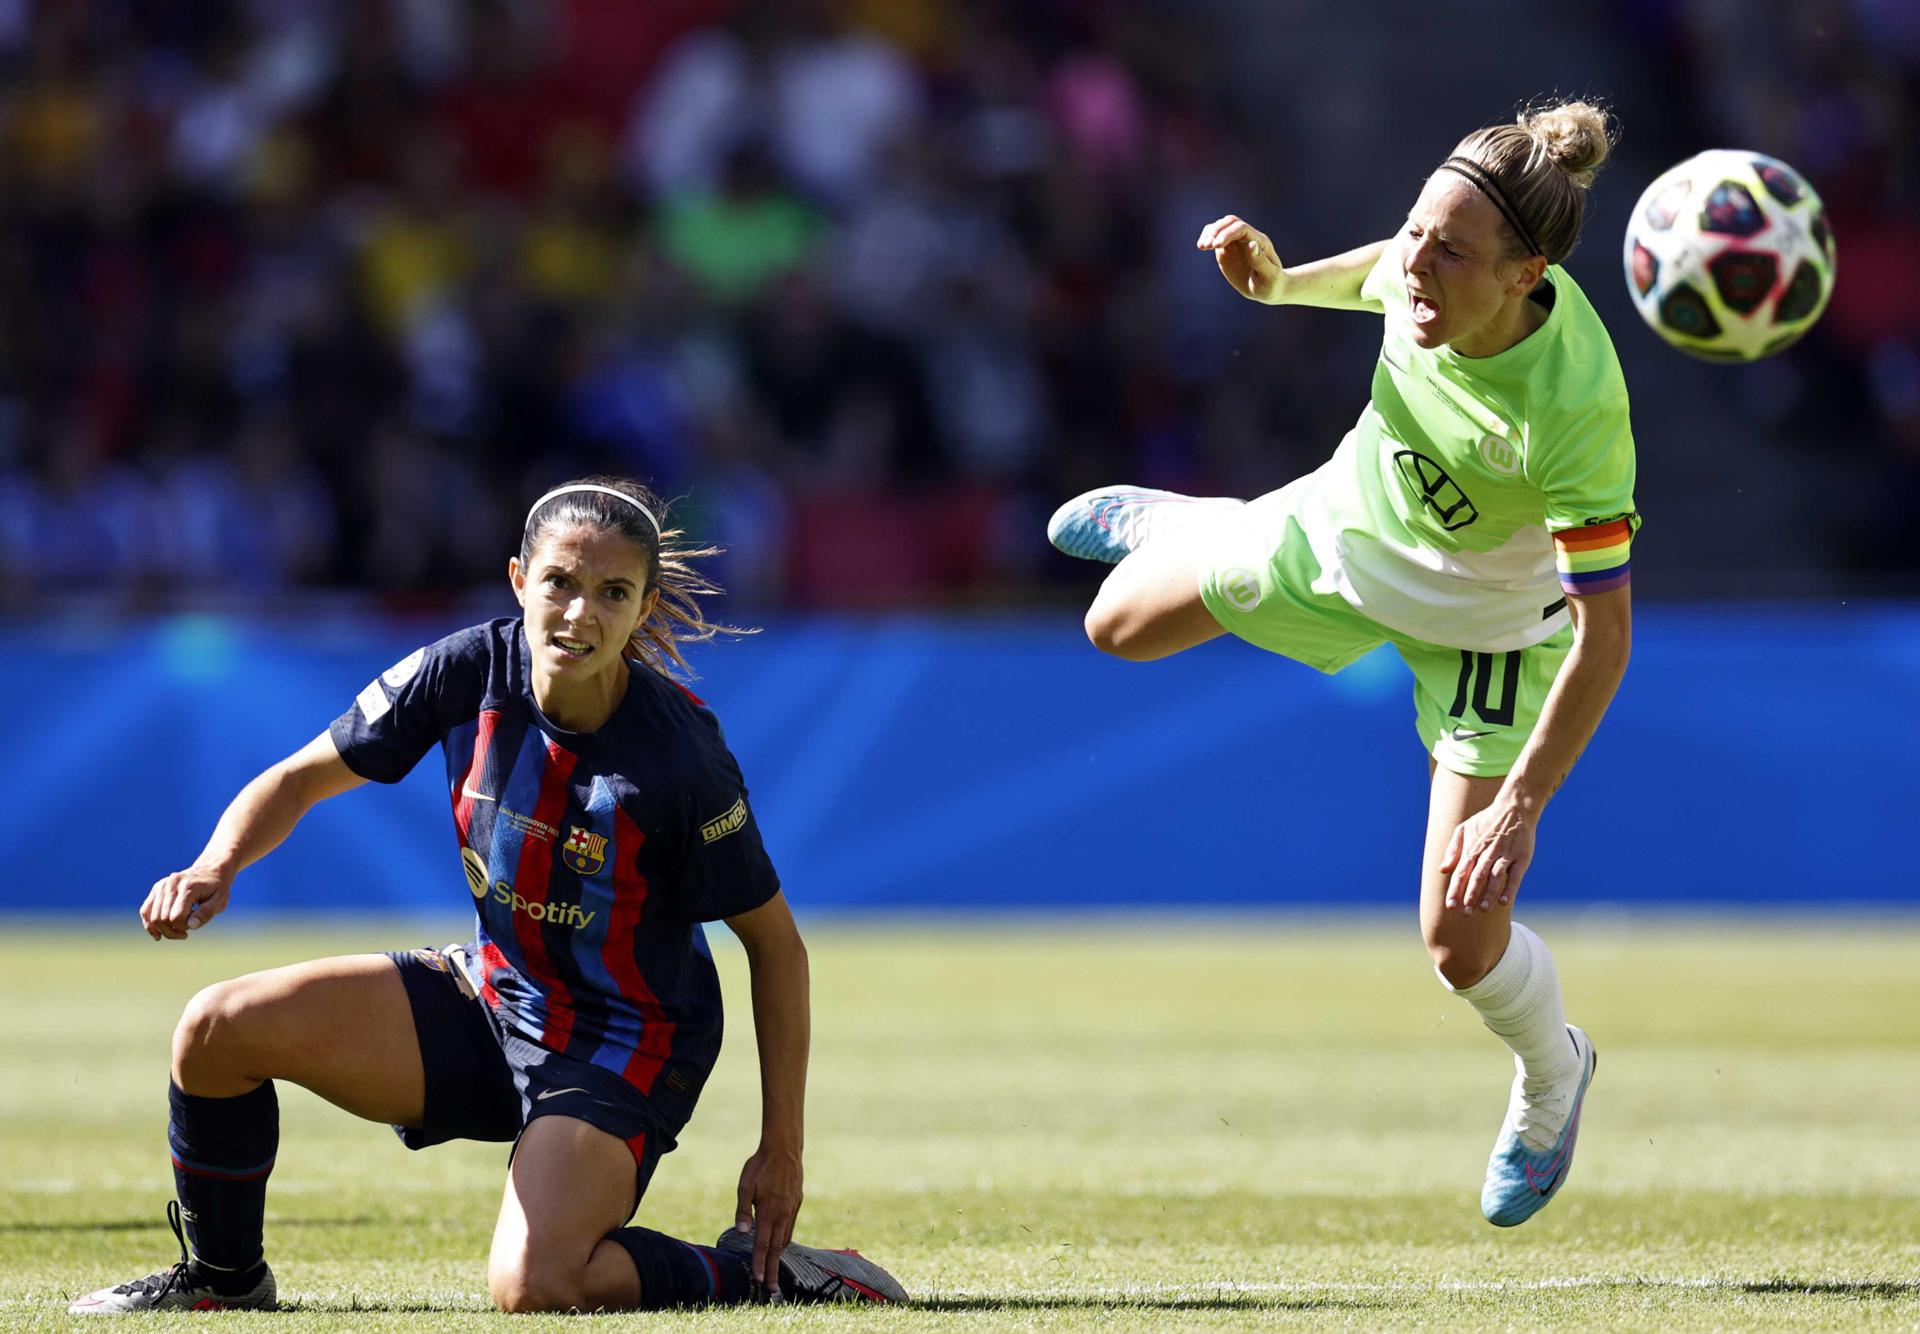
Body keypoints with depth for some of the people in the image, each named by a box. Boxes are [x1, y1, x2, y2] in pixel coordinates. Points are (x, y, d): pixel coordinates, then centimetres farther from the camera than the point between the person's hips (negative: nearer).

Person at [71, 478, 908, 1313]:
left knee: (531, 1287, -28)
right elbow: (300, 779, 0)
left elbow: (775, 942, -13)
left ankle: (752, 1270, -1)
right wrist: (216, 869, -22)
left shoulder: (680, 753, -24)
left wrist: (781, 1147, -14)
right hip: (491, 992, 6)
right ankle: (225, 1277, 18)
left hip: (624, 1047, -6)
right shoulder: (468, 673, -13)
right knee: (218, 1030, -7)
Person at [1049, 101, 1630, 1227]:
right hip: (1346, 527, 5)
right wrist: (1279, 280, -13)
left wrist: (1520, 809, -40)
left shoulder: (1575, 404, -43)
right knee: (1122, 626, 19)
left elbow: (1604, 632, -38)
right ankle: (1179, 529, 57)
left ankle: (1552, 1078, 30)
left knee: (1462, 943, -5)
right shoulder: (1429, 274, -28)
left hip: (1489, 622, -5)